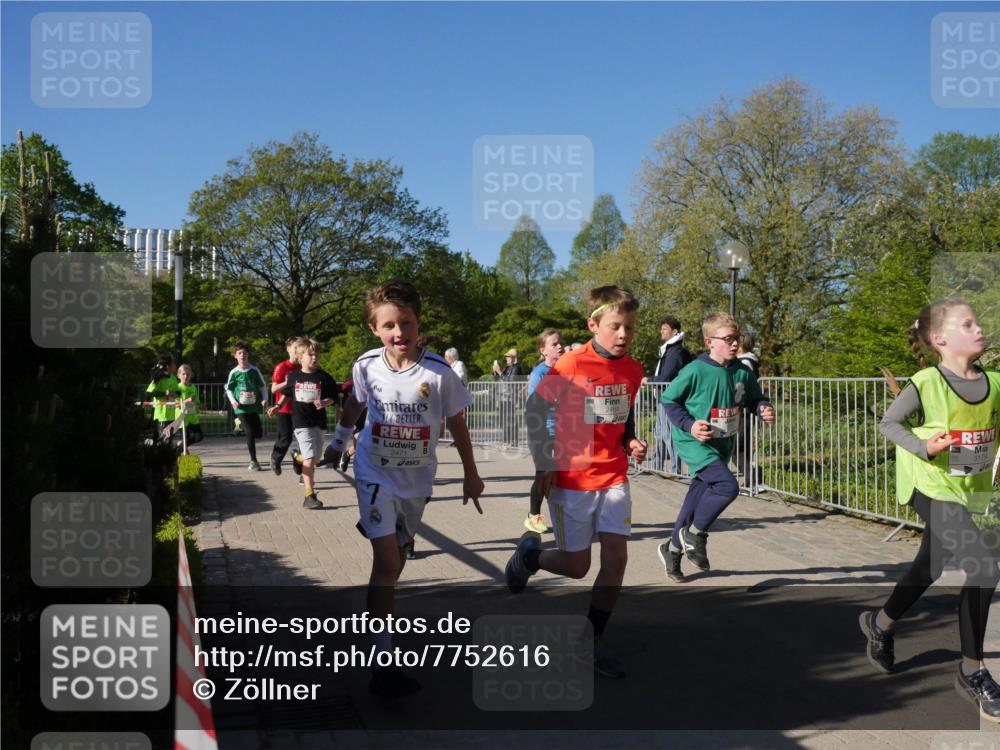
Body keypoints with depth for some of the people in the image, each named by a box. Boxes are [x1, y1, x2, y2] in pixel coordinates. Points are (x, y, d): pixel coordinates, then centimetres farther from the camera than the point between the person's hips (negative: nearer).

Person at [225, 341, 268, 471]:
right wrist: (233, 401, -7)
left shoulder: (254, 371, -1)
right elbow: (228, 389, 9)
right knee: (250, 433, -10)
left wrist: (265, 399, -6)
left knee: (259, 434, 4)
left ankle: (240, 423, 35)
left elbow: (262, 386, 7)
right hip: (241, 408, -2)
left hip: (254, 407, 2)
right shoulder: (234, 373, -3)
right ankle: (253, 461, 3)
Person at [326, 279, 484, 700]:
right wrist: (339, 443, 20)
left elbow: (457, 423, -6)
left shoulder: (438, 372, -19)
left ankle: (380, 609, 46)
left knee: (397, 557, 19)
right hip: (375, 476, -1)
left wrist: (470, 475, 2)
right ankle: (383, 662, -9)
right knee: (387, 563, -12)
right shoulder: (366, 366, -14)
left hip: (417, 480, 1)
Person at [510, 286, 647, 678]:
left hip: (613, 478, 4)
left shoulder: (632, 370, 0)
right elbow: (535, 410, -6)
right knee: (576, 566, 4)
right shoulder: (571, 365, -15)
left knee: (616, 558, -4)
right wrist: (546, 465, -9)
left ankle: (594, 641, 13)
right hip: (571, 479, -4)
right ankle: (529, 554, 37)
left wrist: (631, 442, -3)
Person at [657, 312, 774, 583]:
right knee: (728, 486, -24)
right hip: (694, 442, -7)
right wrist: (689, 425, -19)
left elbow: (754, 399, 14)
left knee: (698, 497, 14)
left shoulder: (743, 373, -2)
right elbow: (669, 399, -8)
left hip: (722, 444, 7)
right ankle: (695, 534, 0)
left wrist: (764, 409, -8)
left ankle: (673, 548, 33)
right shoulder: (695, 371, -18)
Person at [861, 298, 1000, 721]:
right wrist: (922, 447, -22)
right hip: (932, 487, -7)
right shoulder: (926, 383, -15)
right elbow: (889, 423, -7)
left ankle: (881, 624, 47)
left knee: (929, 568, 21)